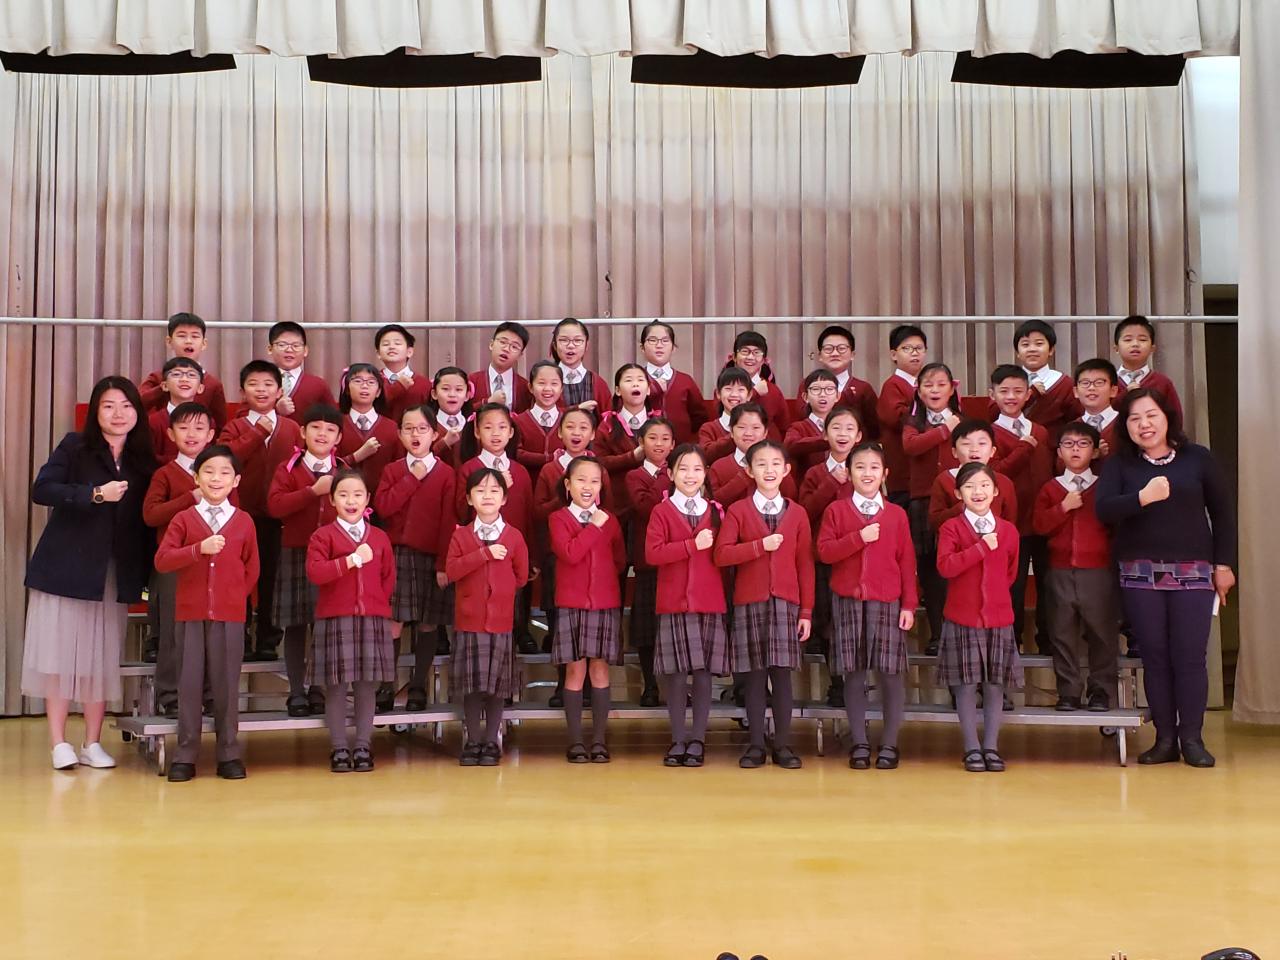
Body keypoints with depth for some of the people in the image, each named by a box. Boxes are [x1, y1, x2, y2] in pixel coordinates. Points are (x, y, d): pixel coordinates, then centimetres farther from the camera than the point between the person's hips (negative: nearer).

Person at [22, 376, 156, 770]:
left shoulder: (143, 459, 8)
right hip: (66, 569, -3)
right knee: (60, 652, 0)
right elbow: (41, 490, -12)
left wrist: (145, 572, 0)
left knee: (103, 657, 6)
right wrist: (95, 494, -21)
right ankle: (59, 743, 7)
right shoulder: (75, 446, -1)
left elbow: (146, 518, 7)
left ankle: (92, 743, 15)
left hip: (116, 574, 3)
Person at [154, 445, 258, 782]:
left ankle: (229, 754, 14)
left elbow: (251, 569, 14)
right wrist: (199, 549, -20)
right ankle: (185, 756, 12)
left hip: (230, 615, 0)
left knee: (226, 683, 5)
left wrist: (235, 596, 3)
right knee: (189, 683, 3)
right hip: (191, 613, 0)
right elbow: (162, 560, -10)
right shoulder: (184, 519, 2)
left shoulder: (244, 522, 5)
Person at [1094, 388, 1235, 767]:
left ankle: (1191, 738, 4)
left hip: (1193, 571, 0)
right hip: (1140, 573, 1)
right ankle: (1165, 738, 8)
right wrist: (1142, 498, -25)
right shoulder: (1118, 464, 5)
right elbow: (1103, 509, -9)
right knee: (1155, 656, 2)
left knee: (1190, 655, -3)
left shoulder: (1198, 458, 5)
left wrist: (1224, 564, 5)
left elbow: (1222, 513, 9)